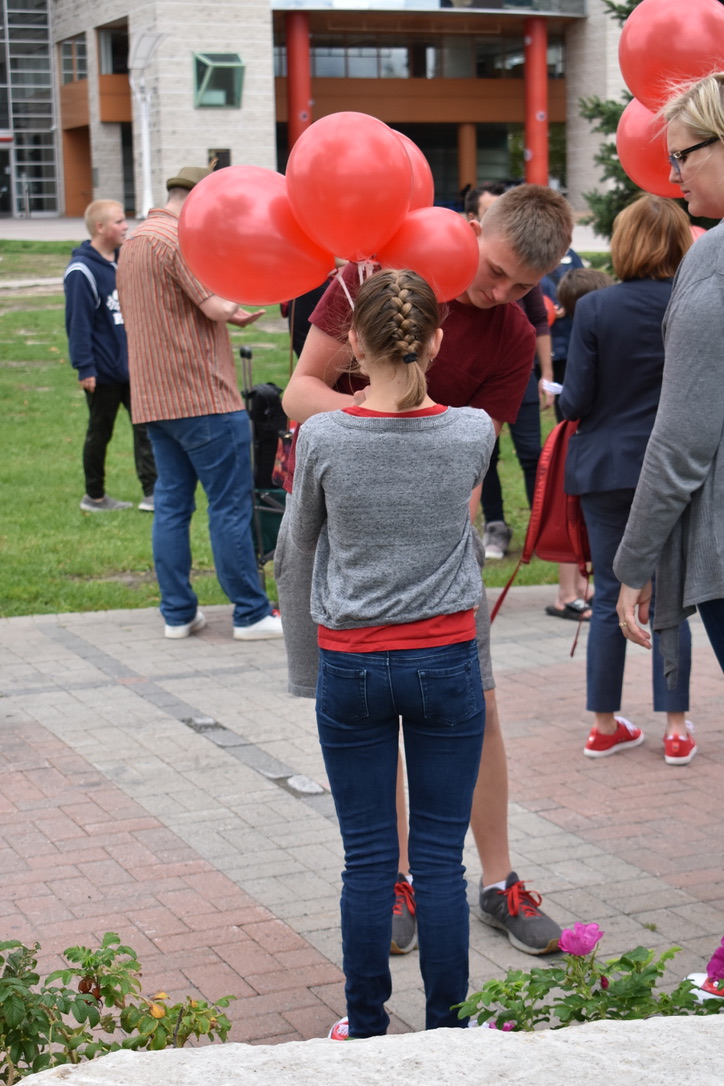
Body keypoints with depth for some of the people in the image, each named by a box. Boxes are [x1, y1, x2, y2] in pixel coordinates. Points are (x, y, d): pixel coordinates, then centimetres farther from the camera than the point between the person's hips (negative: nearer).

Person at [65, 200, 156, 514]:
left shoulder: (121, 261, 8)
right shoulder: (82, 270, -16)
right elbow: (78, 323, -17)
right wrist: (85, 368, -18)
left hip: (130, 365, 7)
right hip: (103, 370, -7)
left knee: (144, 425, 3)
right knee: (100, 432, 7)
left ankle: (151, 493, 4)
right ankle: (94, 496, 21)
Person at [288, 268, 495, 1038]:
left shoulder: (323, 439, -12)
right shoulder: (473, 433, -10)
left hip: (352, 668, 0)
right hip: (447, 663, 1)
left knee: (368, 860, 8)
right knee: (441, 858, 7)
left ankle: (366, 1032, 19)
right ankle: (445, 1034, 16)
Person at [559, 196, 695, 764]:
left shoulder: (595, 308, -11)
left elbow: (576, 402, -10)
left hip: (607, 467, 0)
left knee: (610, 596, 10)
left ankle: (604, 725, 18)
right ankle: (677, 728, 12)